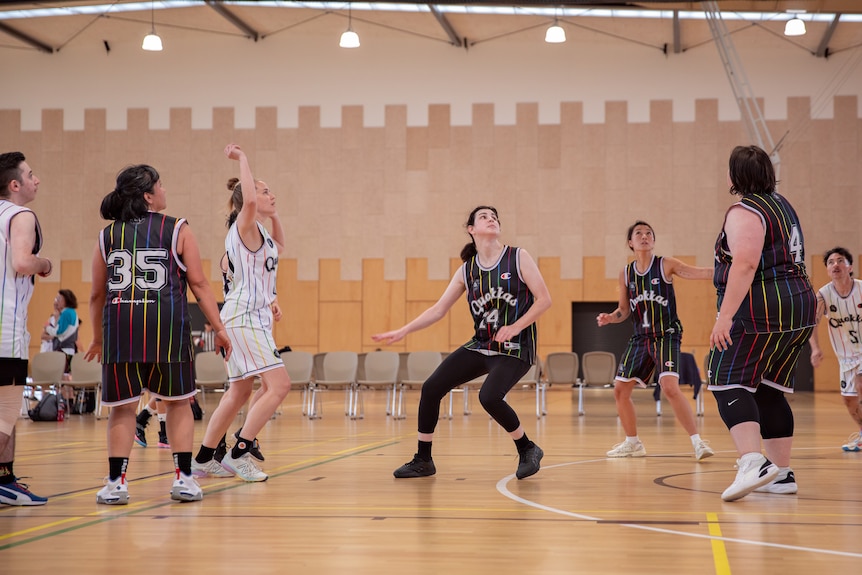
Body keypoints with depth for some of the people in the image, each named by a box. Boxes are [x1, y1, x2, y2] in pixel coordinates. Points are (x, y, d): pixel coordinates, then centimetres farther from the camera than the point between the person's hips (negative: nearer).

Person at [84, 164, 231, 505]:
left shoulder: (108, 236, 12)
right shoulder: (176, 230, 4)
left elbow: (97, 295, 16)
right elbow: (199, 283, 1)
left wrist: (97, 338, 29)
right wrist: (219, 328, 6)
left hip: (119, 326, 2)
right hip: (167, 325, -2)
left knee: (122, 407, 10)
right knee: (178, 402, 13)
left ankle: (116, 483, 7)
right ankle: (183, 479, 11)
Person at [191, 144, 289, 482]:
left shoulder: (260, 233, 16)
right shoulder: (244, 226, -10)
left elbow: (279, 246, 38)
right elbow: (249, 201, -33)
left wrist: (273, 214, 28)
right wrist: (243, 160, -22)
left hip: (254, 319, 10)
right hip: (244, 317, -10)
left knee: (239, 393, 14)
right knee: (279, 384, -16)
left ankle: (203, 460, 20)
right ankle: (238, 454, -13)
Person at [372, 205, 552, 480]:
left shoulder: (518, 258, -5)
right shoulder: (467, 270, 6)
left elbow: (544, 299, -7)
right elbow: (438, 309, 8)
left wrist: (515, 327, -17)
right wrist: (403, 331, 0)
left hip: (514, 347, -5)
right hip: (480, 345, 5)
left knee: (489, 397, -29)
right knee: (431, 388, -4)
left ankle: (528, 451, -4)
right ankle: (423, 461, 11)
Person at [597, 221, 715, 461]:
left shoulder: (666, 265, -6)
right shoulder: (626, 274, 7)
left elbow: (698, 272, -19)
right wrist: (610, 317, -8)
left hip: (666, 336, -5)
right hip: (640, 338, 6)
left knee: (670, 387, -24)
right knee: (620, 389, 6)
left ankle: (697, 441, -14)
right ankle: (632, 443, 26)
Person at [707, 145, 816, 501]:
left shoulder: (744, 212, -10)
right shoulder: (781, 204, 20)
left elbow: (746, 263, -23)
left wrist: (725, 315, -26)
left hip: (761, 309, -10)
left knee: (728, 384, -11)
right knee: (768, 391, 14)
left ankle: (753, 462, -29)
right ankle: (782, 474, 13)